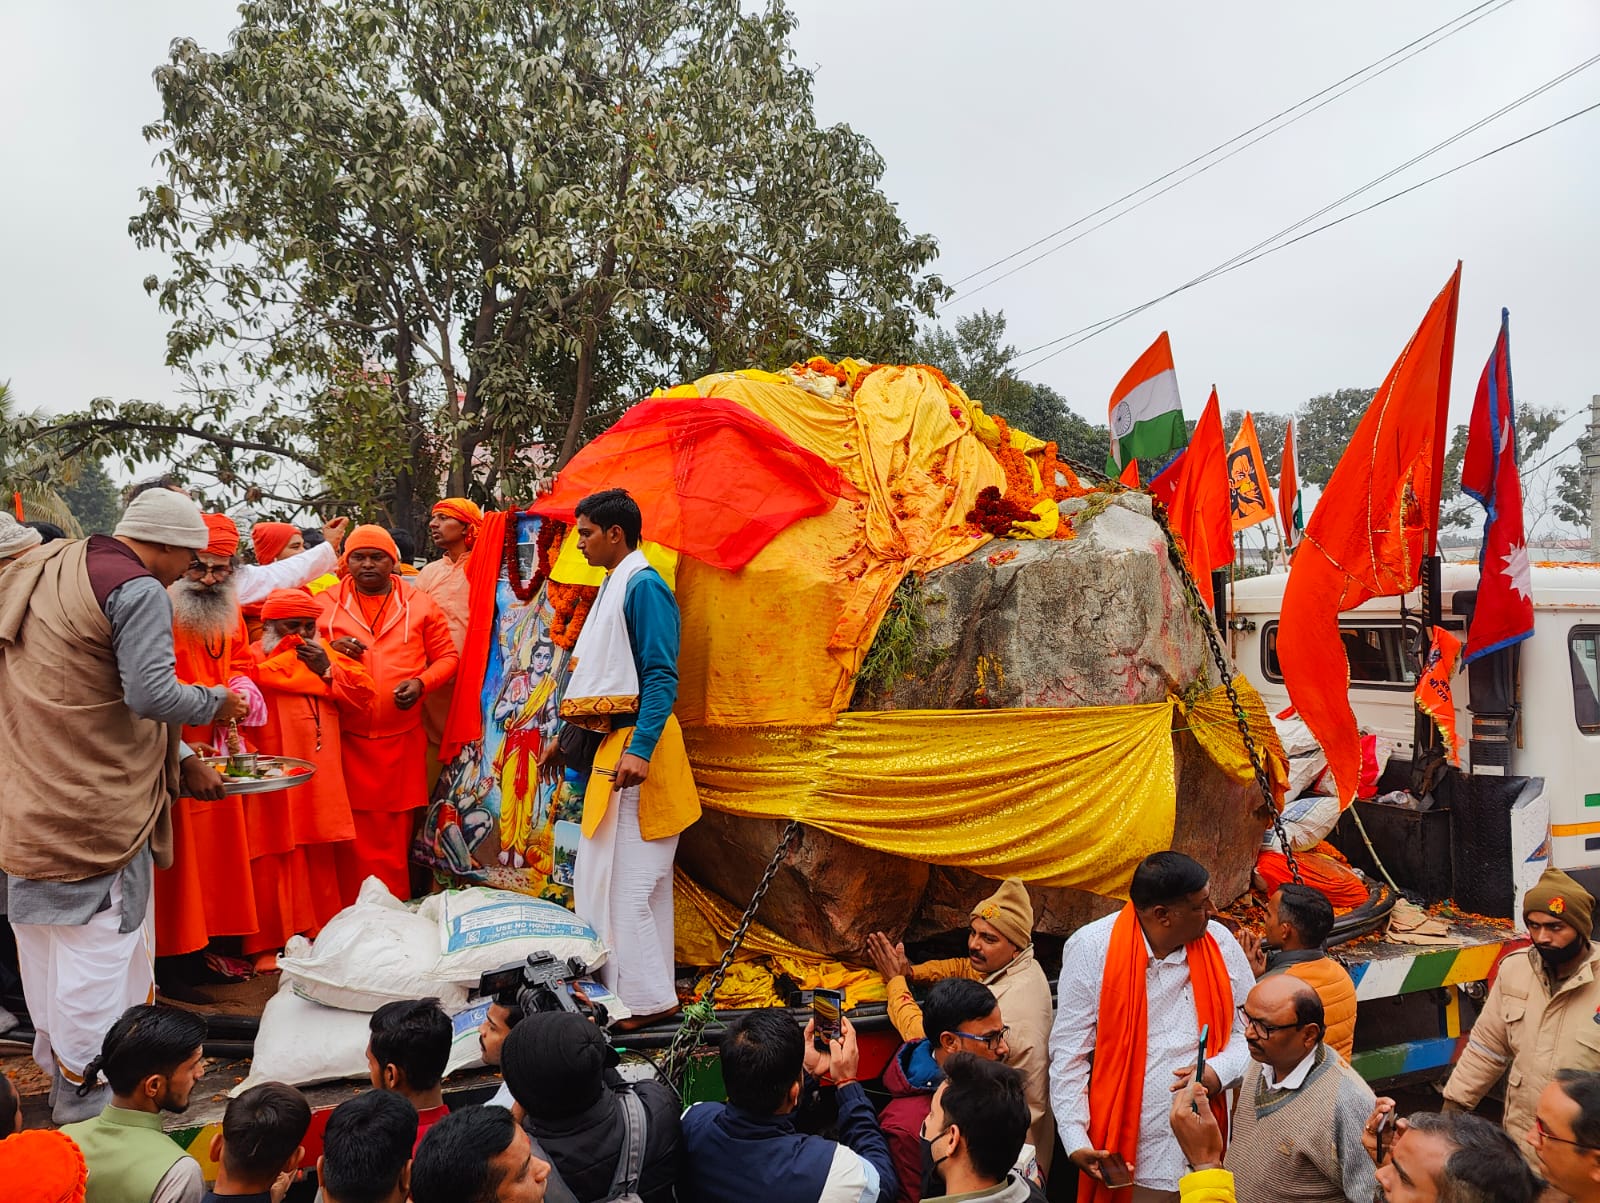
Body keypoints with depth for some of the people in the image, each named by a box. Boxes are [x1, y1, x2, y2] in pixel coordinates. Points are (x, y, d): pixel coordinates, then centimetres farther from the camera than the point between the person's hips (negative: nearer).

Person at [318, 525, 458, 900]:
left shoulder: (421, 606, 7)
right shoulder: (324, 605, 7)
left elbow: (447, 657, 8)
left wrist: (421, 683, -11)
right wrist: (329, 651, -10)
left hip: (402, 739, 0)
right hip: (346, 737, 0)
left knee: (396, 832, 7)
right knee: (352, 833, 2)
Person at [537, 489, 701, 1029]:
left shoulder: (644, 587, -12)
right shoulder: (612, 586, 18)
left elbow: (661, 677, -19)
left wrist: (640, 750, -27)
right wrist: (562, 737, 24)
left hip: (636, 746, -10)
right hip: (612, 744, 10)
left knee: (625, 878, -6)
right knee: (599, 874, 15)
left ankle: (644, 998, 3)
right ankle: (614, 984, 25)